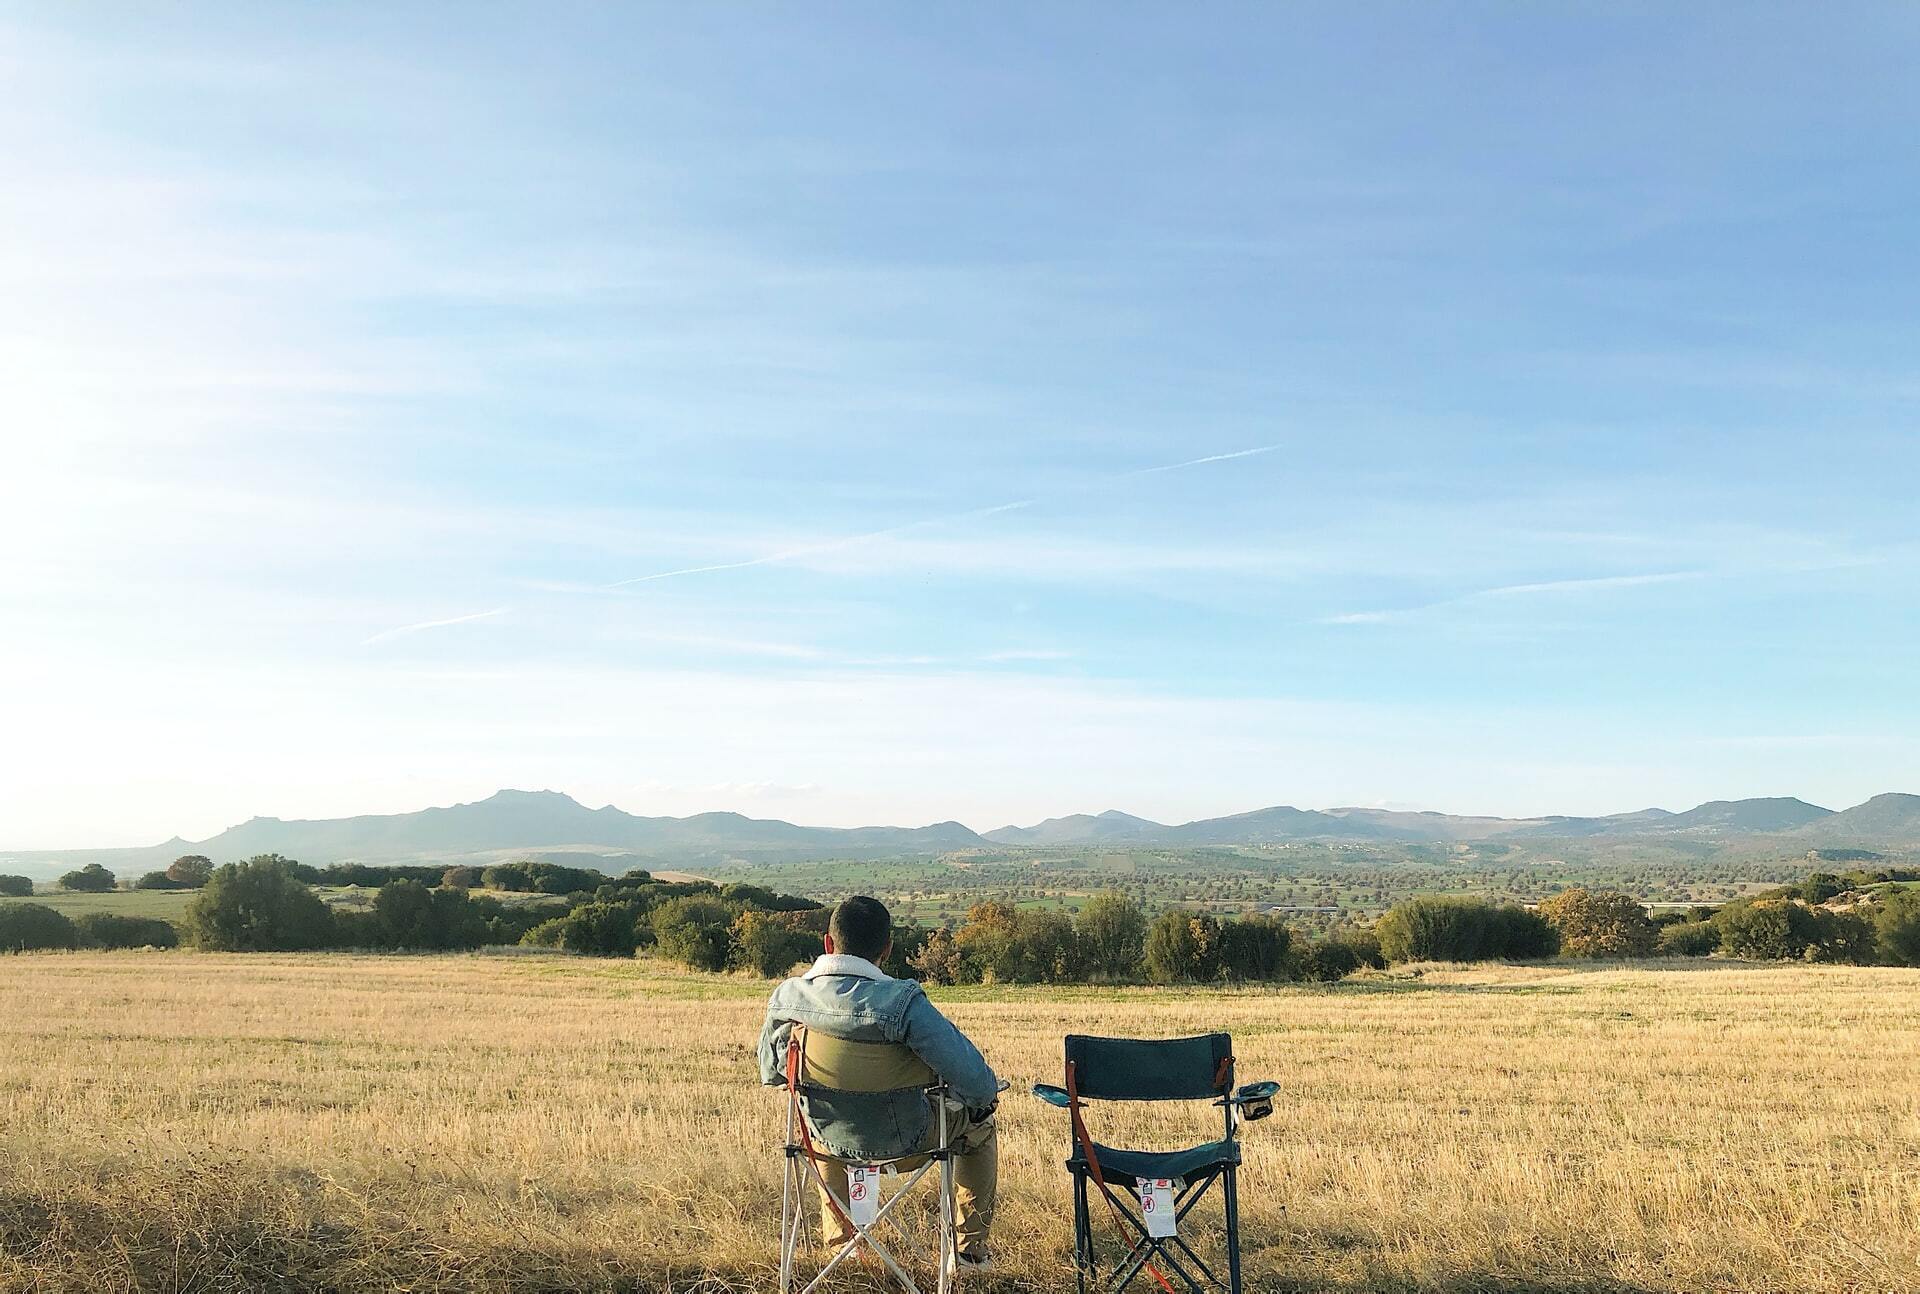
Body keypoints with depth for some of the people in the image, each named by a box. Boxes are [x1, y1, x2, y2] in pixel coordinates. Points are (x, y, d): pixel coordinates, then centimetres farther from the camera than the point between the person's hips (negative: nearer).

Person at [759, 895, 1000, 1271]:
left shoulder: (786, 997, -17)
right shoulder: (903, 1003, -31)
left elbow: (770, 1074, 2)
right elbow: (979, 1084, -26)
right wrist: (986, 1096, -1)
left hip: (829, 1138, 4)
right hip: (902, 1141, -3)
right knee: (978, 1123, 28)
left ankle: (839, 1236, 53)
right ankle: (970, 1247, 36)